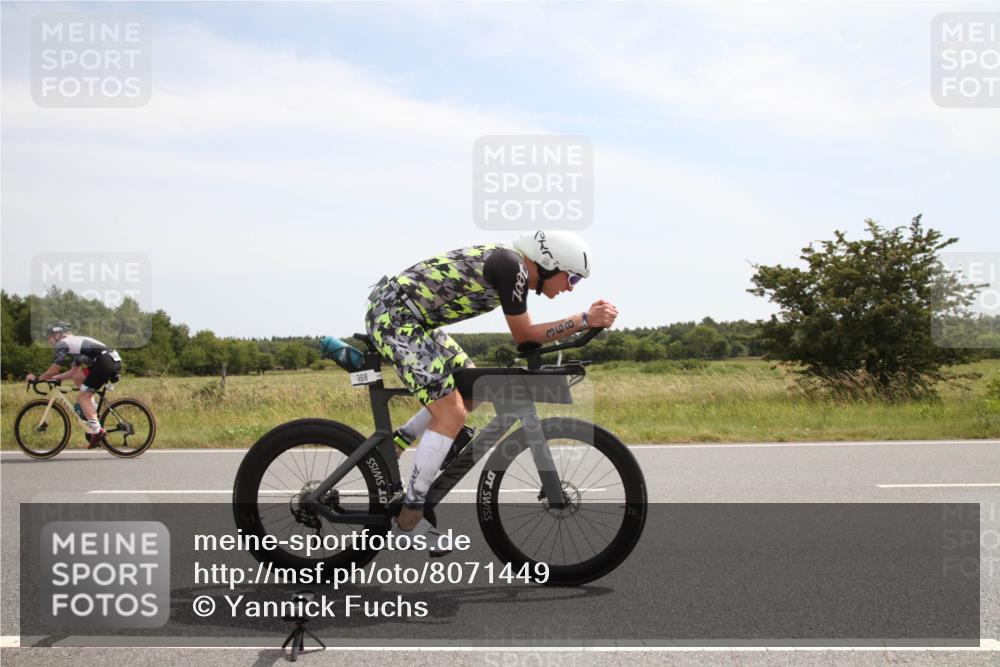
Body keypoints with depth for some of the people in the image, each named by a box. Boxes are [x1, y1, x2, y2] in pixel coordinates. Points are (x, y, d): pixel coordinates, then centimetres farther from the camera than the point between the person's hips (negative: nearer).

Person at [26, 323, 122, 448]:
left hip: (105, 362, -9)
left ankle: (97, 433, -8)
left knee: (82, 397, -2)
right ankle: (92, 411, 19)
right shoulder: (75, 342, 30)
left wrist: (36, 378, 17)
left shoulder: (62, 344, 3)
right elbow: (73, 372, 31)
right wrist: (55, 377, 31)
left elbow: (53, 370, 4)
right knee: (78, 378, 22)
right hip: (114, 360, 9)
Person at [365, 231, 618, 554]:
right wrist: (585, 320, -11)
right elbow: (523, 336, -10)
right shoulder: (511, 267, -16)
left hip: (410, 316, 10)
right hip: (393, 315, -10)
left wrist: (587, 319, 9)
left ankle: (391, 446, 19)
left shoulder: (514, 266, 12)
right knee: (451, 413, -11)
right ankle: (409, 516, -5)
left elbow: (524, 334, 17)